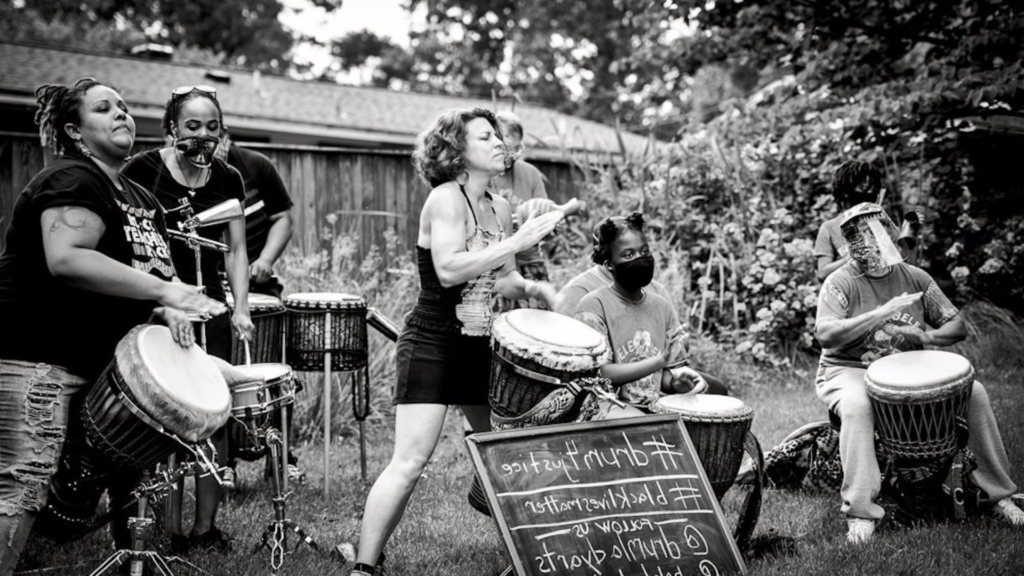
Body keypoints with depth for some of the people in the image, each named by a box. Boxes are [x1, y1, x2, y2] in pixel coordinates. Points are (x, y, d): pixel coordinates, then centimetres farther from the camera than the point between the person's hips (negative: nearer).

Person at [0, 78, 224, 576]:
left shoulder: (139, 199, 18)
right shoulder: (72, 180, -10)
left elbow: (147, 267, 23)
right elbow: (66, 259, -26)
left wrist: (166, 308, -1)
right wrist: (163, 291, -25)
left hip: (95, 361, 10)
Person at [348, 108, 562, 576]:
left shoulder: (499, 208, 11)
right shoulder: (445, 198, -13)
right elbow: (448, 270, -27)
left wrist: (533, 288, -1)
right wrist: (516, 243, -27)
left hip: (478, 345, 8)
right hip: (431, 344, -8)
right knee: (409, 463, -14)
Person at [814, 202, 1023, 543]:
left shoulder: (915, 278, 6)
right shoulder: (840, 283, -8)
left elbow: (958, 327, 6)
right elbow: (825, 334, -25)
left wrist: (925, 337, -17)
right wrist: (882, 313, -29)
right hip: (850, 371, -4)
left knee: (974, 392, -14)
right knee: (856, 406, -39)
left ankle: (995, 492, -2)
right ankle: (860, 513, -34)